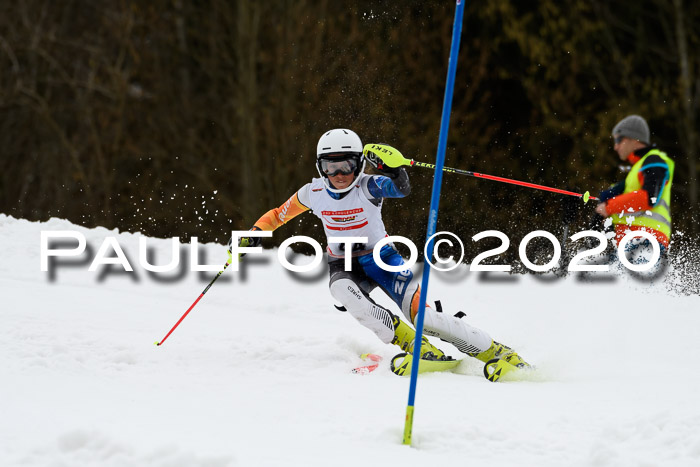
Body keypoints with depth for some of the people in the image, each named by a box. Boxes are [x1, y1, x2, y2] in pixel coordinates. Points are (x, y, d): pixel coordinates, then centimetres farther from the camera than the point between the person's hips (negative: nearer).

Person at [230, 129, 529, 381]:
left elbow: (401, 189, -41)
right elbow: (280, 214, 9)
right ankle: (414, 346, -30)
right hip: (344, 265, 3)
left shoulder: (368, 187, -20)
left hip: (381, 258, -3)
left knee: (421, 314, -21)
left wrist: (393, 167, -62)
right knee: (342, 290, -35)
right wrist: (254, 234, -6)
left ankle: (497, 353, -9)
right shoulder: (313, 193, -9)